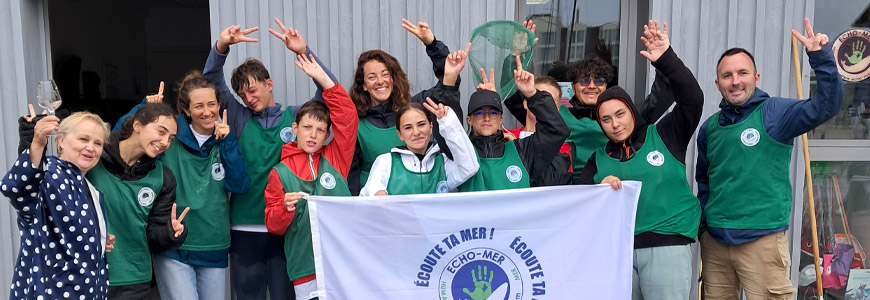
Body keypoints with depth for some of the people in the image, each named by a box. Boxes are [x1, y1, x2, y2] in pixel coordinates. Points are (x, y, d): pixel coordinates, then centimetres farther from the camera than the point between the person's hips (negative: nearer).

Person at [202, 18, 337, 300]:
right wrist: (221, 47, -20)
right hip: (244, 228, 2)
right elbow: (212, 81, -2)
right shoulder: (239, 118, 7)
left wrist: (304, 52, -19)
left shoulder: (295, 116, 4)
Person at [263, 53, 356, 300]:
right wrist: (285, 209, -16)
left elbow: (347, 114, 0)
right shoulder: (280, 172, 5)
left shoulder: (335, 158, 7)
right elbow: (273, 225, 6)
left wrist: (322, 78, -4)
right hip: (305, 269, -1)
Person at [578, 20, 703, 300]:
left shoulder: (664, 136, 6)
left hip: (667, 246, -3)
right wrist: (601, 188, -14)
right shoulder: (598, 158, 13)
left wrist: (666, 60, -11)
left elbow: (692, 99, -5)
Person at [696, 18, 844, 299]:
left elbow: (827, 104, -20)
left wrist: (820, 56, -29)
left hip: (762, 240, -4)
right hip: (714, 240, 5)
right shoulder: (709, 127, 9)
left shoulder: (775, 112, -3)